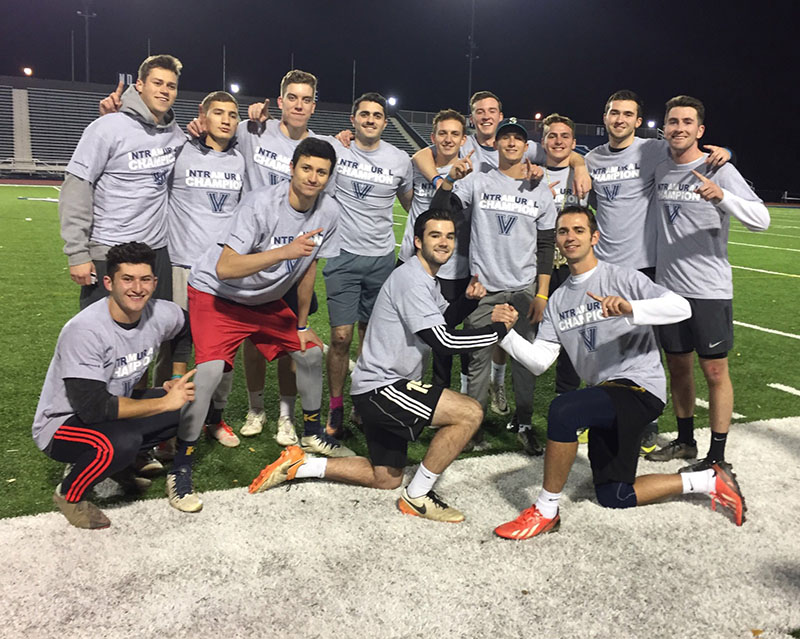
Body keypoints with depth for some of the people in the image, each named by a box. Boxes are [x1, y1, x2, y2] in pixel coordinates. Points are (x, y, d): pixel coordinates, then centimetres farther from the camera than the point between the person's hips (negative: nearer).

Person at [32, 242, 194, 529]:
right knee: (122, 442, -36)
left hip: (113, 409, 7)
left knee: (190, 404, -9)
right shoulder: (84, 330, -30)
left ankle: (116, 462, 8)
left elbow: (186, 329, 14)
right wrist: (164, 402, -30)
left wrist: (178, 382, 5)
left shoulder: (162, 315, -12)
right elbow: (93, 408, -34)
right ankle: (69, 494, -4)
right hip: (61, 424, -7)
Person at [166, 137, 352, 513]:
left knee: (310, 352, 10)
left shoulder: (328, 211, -10)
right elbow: (225, 268, -37)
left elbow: (309, 267, 4)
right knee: (210, 370, -24)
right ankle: (180, 468, -9)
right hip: (216, 294, -7)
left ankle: (312, 432, 34)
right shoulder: (261, 204, -29)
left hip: (266, 299, 7)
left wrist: (302, 324, 11)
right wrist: (285, 251, -45)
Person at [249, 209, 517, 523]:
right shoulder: (411, 279, -18)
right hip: (379, 388, -11)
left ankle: (300, 464, 20)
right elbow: (443, 340, -23)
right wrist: (498, 329, -15)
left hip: (383, 389, 11)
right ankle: (417, 497, -6)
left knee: (385, 479, 19)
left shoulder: (427, 279, 14)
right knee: (470, 412, -19)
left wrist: (467, 300, 5)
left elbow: (442, 319, 25)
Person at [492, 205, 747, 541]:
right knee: (613, 497, 11)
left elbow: (681, 307, -19)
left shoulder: (621, 278, -5)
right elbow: (539, 361, 3)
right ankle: (709, 481, 26)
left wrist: (630, 309, -35)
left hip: (640, 387, -8)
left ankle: (545, 511, -16)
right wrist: (505, 332, -12)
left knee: (563, 410, -34)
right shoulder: (558, 300, 13)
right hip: (606, 395, 8)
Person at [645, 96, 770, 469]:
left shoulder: (719, 170, -7)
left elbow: (761, 219, -17)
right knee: (677, 365, 14)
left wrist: (721, 196, -32)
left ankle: (717, 458, 12)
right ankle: (685, 441, 30)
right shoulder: (659, 170, 8)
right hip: (668, 287, 5)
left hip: (709, 290, -5)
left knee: (715, 371, 1)